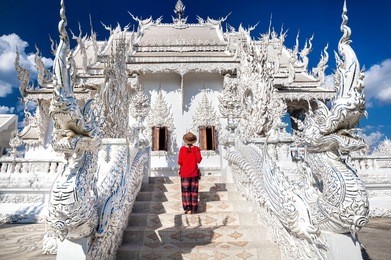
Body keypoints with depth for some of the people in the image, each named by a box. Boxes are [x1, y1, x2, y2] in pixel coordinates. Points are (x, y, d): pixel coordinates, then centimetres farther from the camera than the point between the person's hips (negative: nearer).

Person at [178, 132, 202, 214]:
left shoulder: (182, 149, -7)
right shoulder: (196, 148, -5)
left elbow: (179, 162, -8)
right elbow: (199, 160, -8)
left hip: (184, 173, -1)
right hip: (194, 173, 1)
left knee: (186, 191, 5)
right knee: (194, 191, 8)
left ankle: (188, 209, 1)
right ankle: (193, 209, 9)